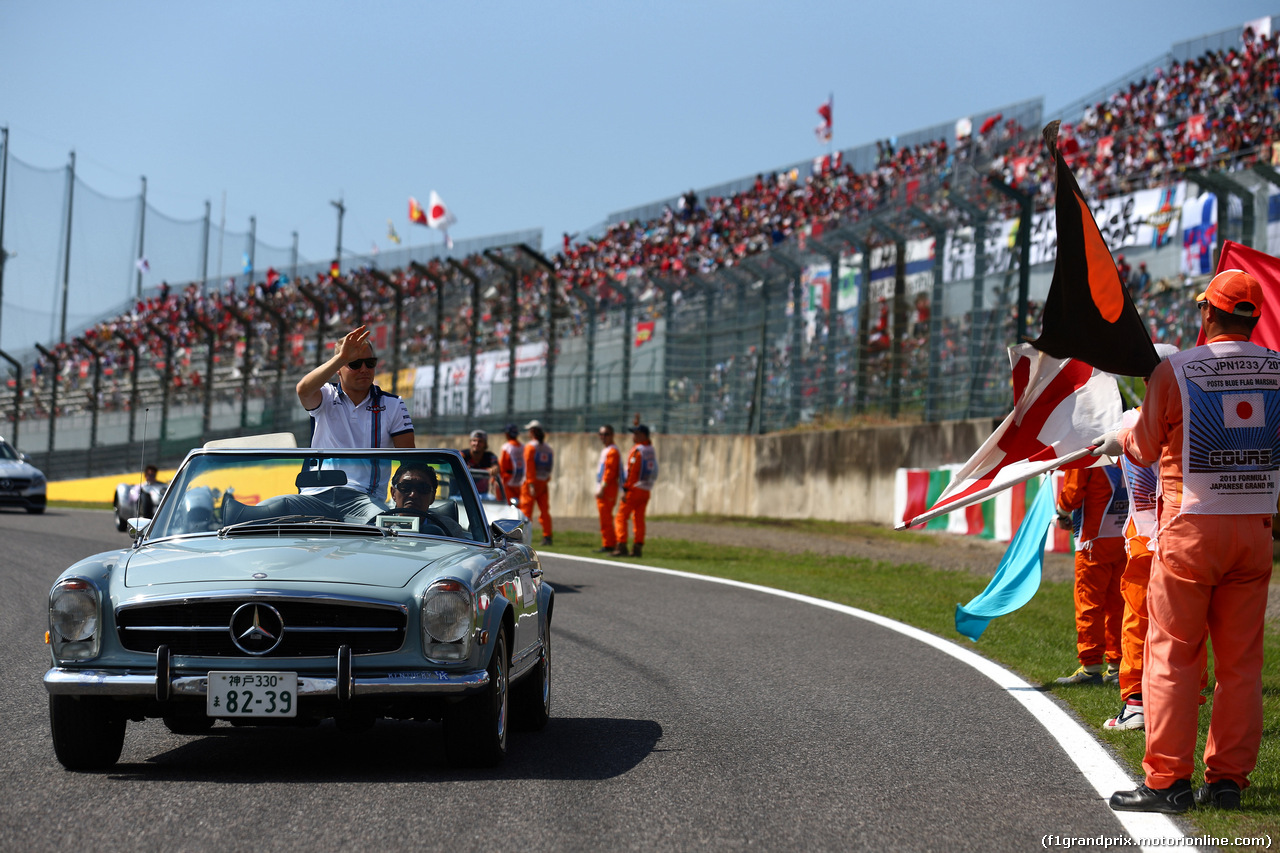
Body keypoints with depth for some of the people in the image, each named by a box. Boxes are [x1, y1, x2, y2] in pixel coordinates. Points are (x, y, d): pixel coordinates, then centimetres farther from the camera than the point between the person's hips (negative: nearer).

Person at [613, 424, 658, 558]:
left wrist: (626, 489, -17)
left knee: (621, 517, -5)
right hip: (646, 490, 8)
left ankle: (621, 546, -13)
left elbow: (632, 472, -17)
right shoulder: (651, 449, 10)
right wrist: (637, 424, 34)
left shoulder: (637, 450, -12)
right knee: (639, 519, 8)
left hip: (634, 489, -8)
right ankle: (638, 548, 4)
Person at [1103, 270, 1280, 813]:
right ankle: (1228, 779, 11)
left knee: (1173, 655, 2)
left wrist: (1118, 439, 23)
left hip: (1191, 528, -3)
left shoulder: (1174, 371, -8)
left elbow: (1147, 449, 2)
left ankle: (1168, 779, 2)